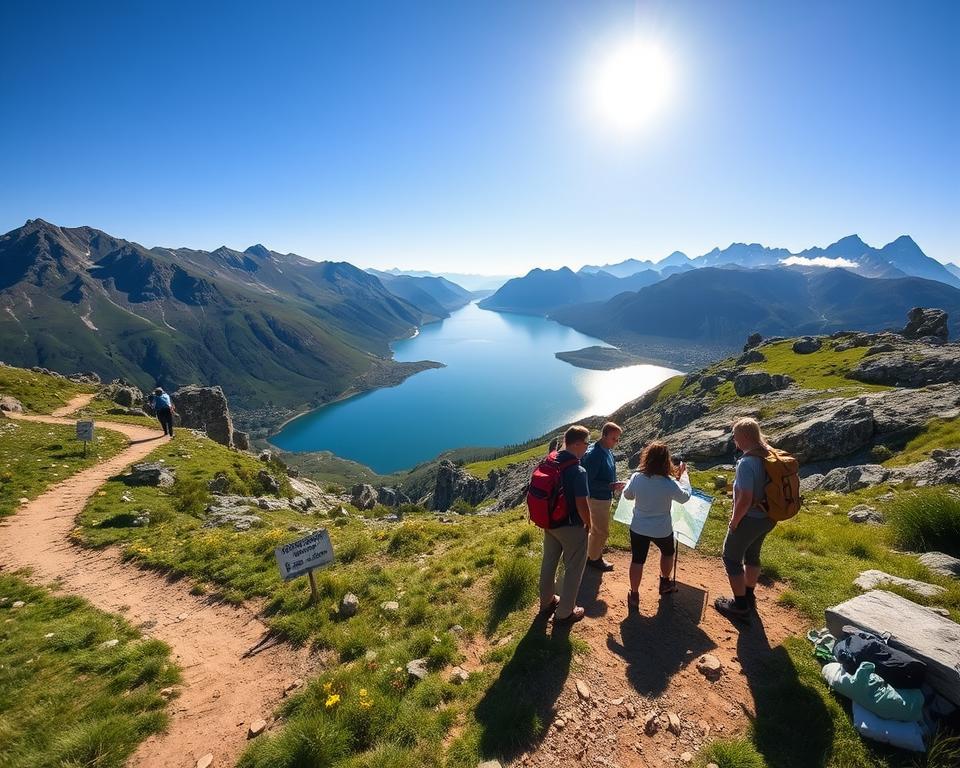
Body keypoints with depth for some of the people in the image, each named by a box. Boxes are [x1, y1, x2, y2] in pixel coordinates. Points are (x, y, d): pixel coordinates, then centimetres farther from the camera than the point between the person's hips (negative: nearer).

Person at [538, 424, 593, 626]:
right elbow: (582, 505, -25)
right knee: (573, 570, 12)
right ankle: (564, 613, 24)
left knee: (549, 563, 22)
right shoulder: (578, 471, -27)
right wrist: (588, 524, -6)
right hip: (571, 527, -7)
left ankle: (547, 601, 41)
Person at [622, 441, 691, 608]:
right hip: (662, 529, -1)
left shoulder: (636, 477, -17)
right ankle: (665, 583, 48)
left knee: (637, 560, 14)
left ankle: (634, 595, 22)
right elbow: (685, 497, -3)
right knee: (668, 553, 30)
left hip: (638, 528, 1)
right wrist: (683, 475, 6)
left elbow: (627, 495, 0)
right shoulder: (669, 483, -24)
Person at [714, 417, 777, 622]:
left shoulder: (747, 462, -29)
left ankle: (740, 606, 20)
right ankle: (749, 596, 43)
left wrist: (734, 521, -13)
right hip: (768, 518, 8)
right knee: (752, 555, 25)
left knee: (731, 557, 10)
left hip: (750, 519, -8)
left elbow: (745, 500, -29)